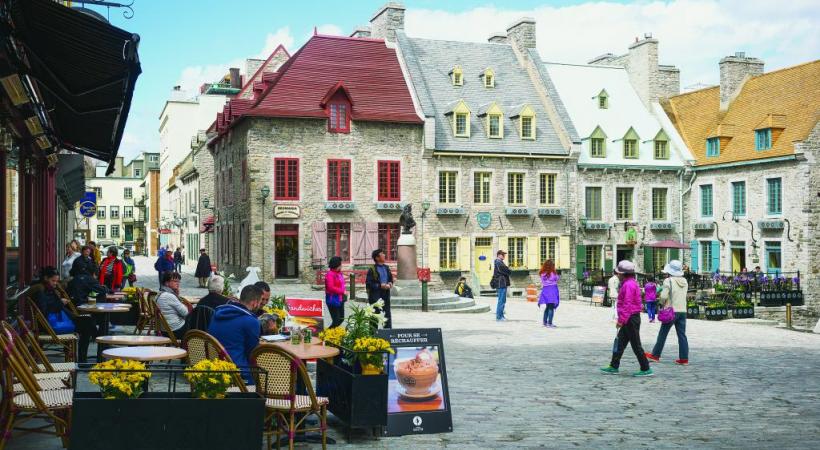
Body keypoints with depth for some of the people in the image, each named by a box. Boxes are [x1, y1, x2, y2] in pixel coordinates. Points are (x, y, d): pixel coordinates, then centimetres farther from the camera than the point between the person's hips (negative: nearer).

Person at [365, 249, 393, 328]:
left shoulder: (386, 268, 10)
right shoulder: (372, 269, -10)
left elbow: (390, 278, 21)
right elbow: (368, 284, -13)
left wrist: (390, 284, -1)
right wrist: (380, 286, -19)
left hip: (385, 294, 6)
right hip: (375, 296, -6)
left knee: (387, 314, 9)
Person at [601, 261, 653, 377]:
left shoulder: (629, 285, -18)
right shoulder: (628, 283, 15)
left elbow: (627, 304, -23)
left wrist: (621, 320, -22)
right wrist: (622, 319, 23)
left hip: (630, 319, -10)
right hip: (630, 319, 10)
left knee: (636, 345, -4)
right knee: (620, 343, 13)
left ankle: (646, 369, 2)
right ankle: (614, 366, 18)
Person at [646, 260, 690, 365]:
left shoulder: (668, 281, -12)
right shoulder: (684, 281, 7)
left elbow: (664, 296, -16)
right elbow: (682, 295, 13)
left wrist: (663, 303, 4)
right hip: (683, 311, 5)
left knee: (662, 334, 5)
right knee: (682, 335, 7)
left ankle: (655, 355, 13)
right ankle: (684, 358, 5)